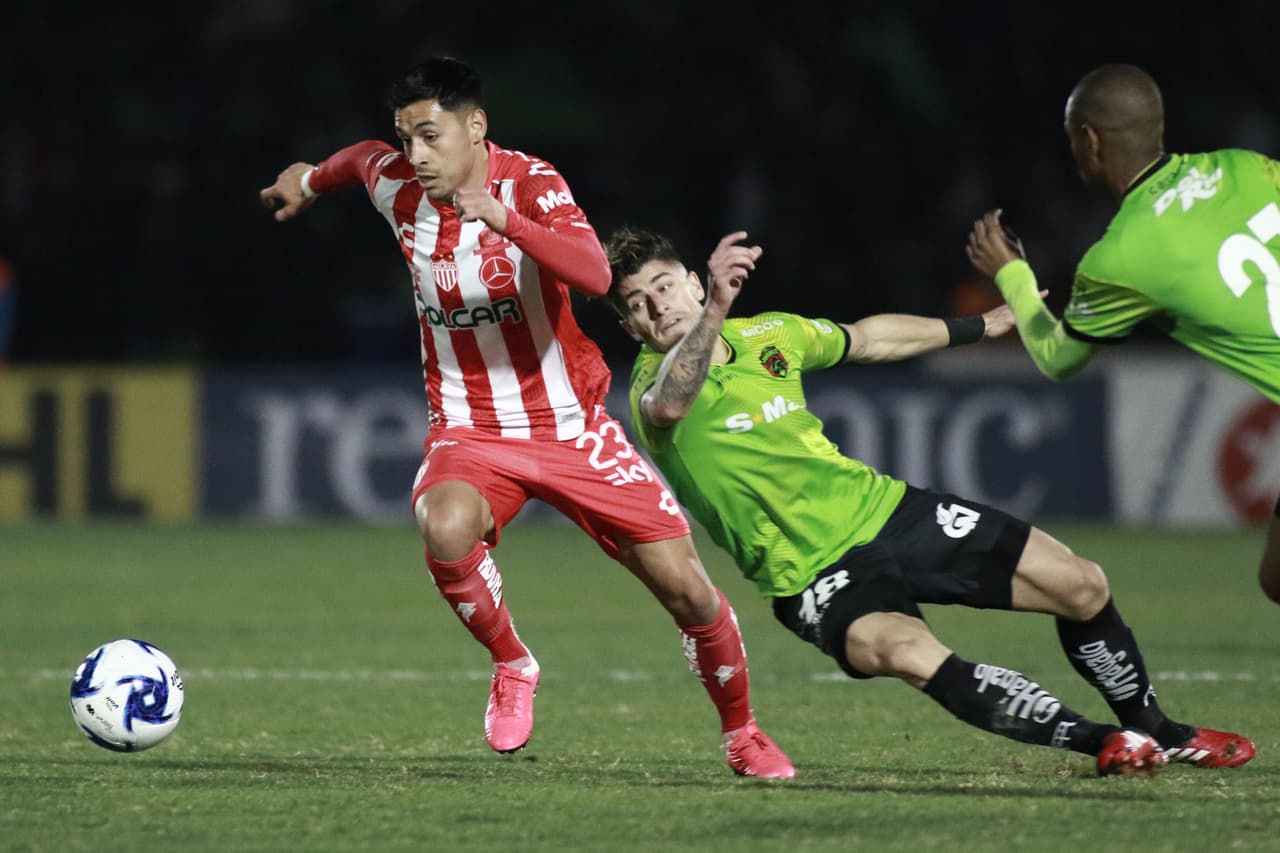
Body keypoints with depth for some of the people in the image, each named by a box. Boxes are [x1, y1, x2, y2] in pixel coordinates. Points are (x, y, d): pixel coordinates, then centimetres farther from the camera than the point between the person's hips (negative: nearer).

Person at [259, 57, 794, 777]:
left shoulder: (530, 183, -16)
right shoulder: (397, 184, -4)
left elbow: (594, 276, -35)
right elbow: (365, 157, 23)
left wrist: (503, 219, -46)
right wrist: (311, 179, 40)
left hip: (572, 425, -1)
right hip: (471, 430, 2)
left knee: (686, 589, -4)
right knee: (446, 529, -35)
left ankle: (743, 733, 23)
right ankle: (513, 667, -7)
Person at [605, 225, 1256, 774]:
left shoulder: (768, 335, 4)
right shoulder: (652, 391, -15)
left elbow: (866, 340, 24)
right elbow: (670, 405, -42)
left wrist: (978, 328, 33)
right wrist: (714, 309, -58)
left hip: (881, 507, 6)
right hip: (813, 573, -6)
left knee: (1081, 585, 1)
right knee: (907, 652, -38)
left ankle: (1160, 734, 26)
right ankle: (1101, 744, -27)